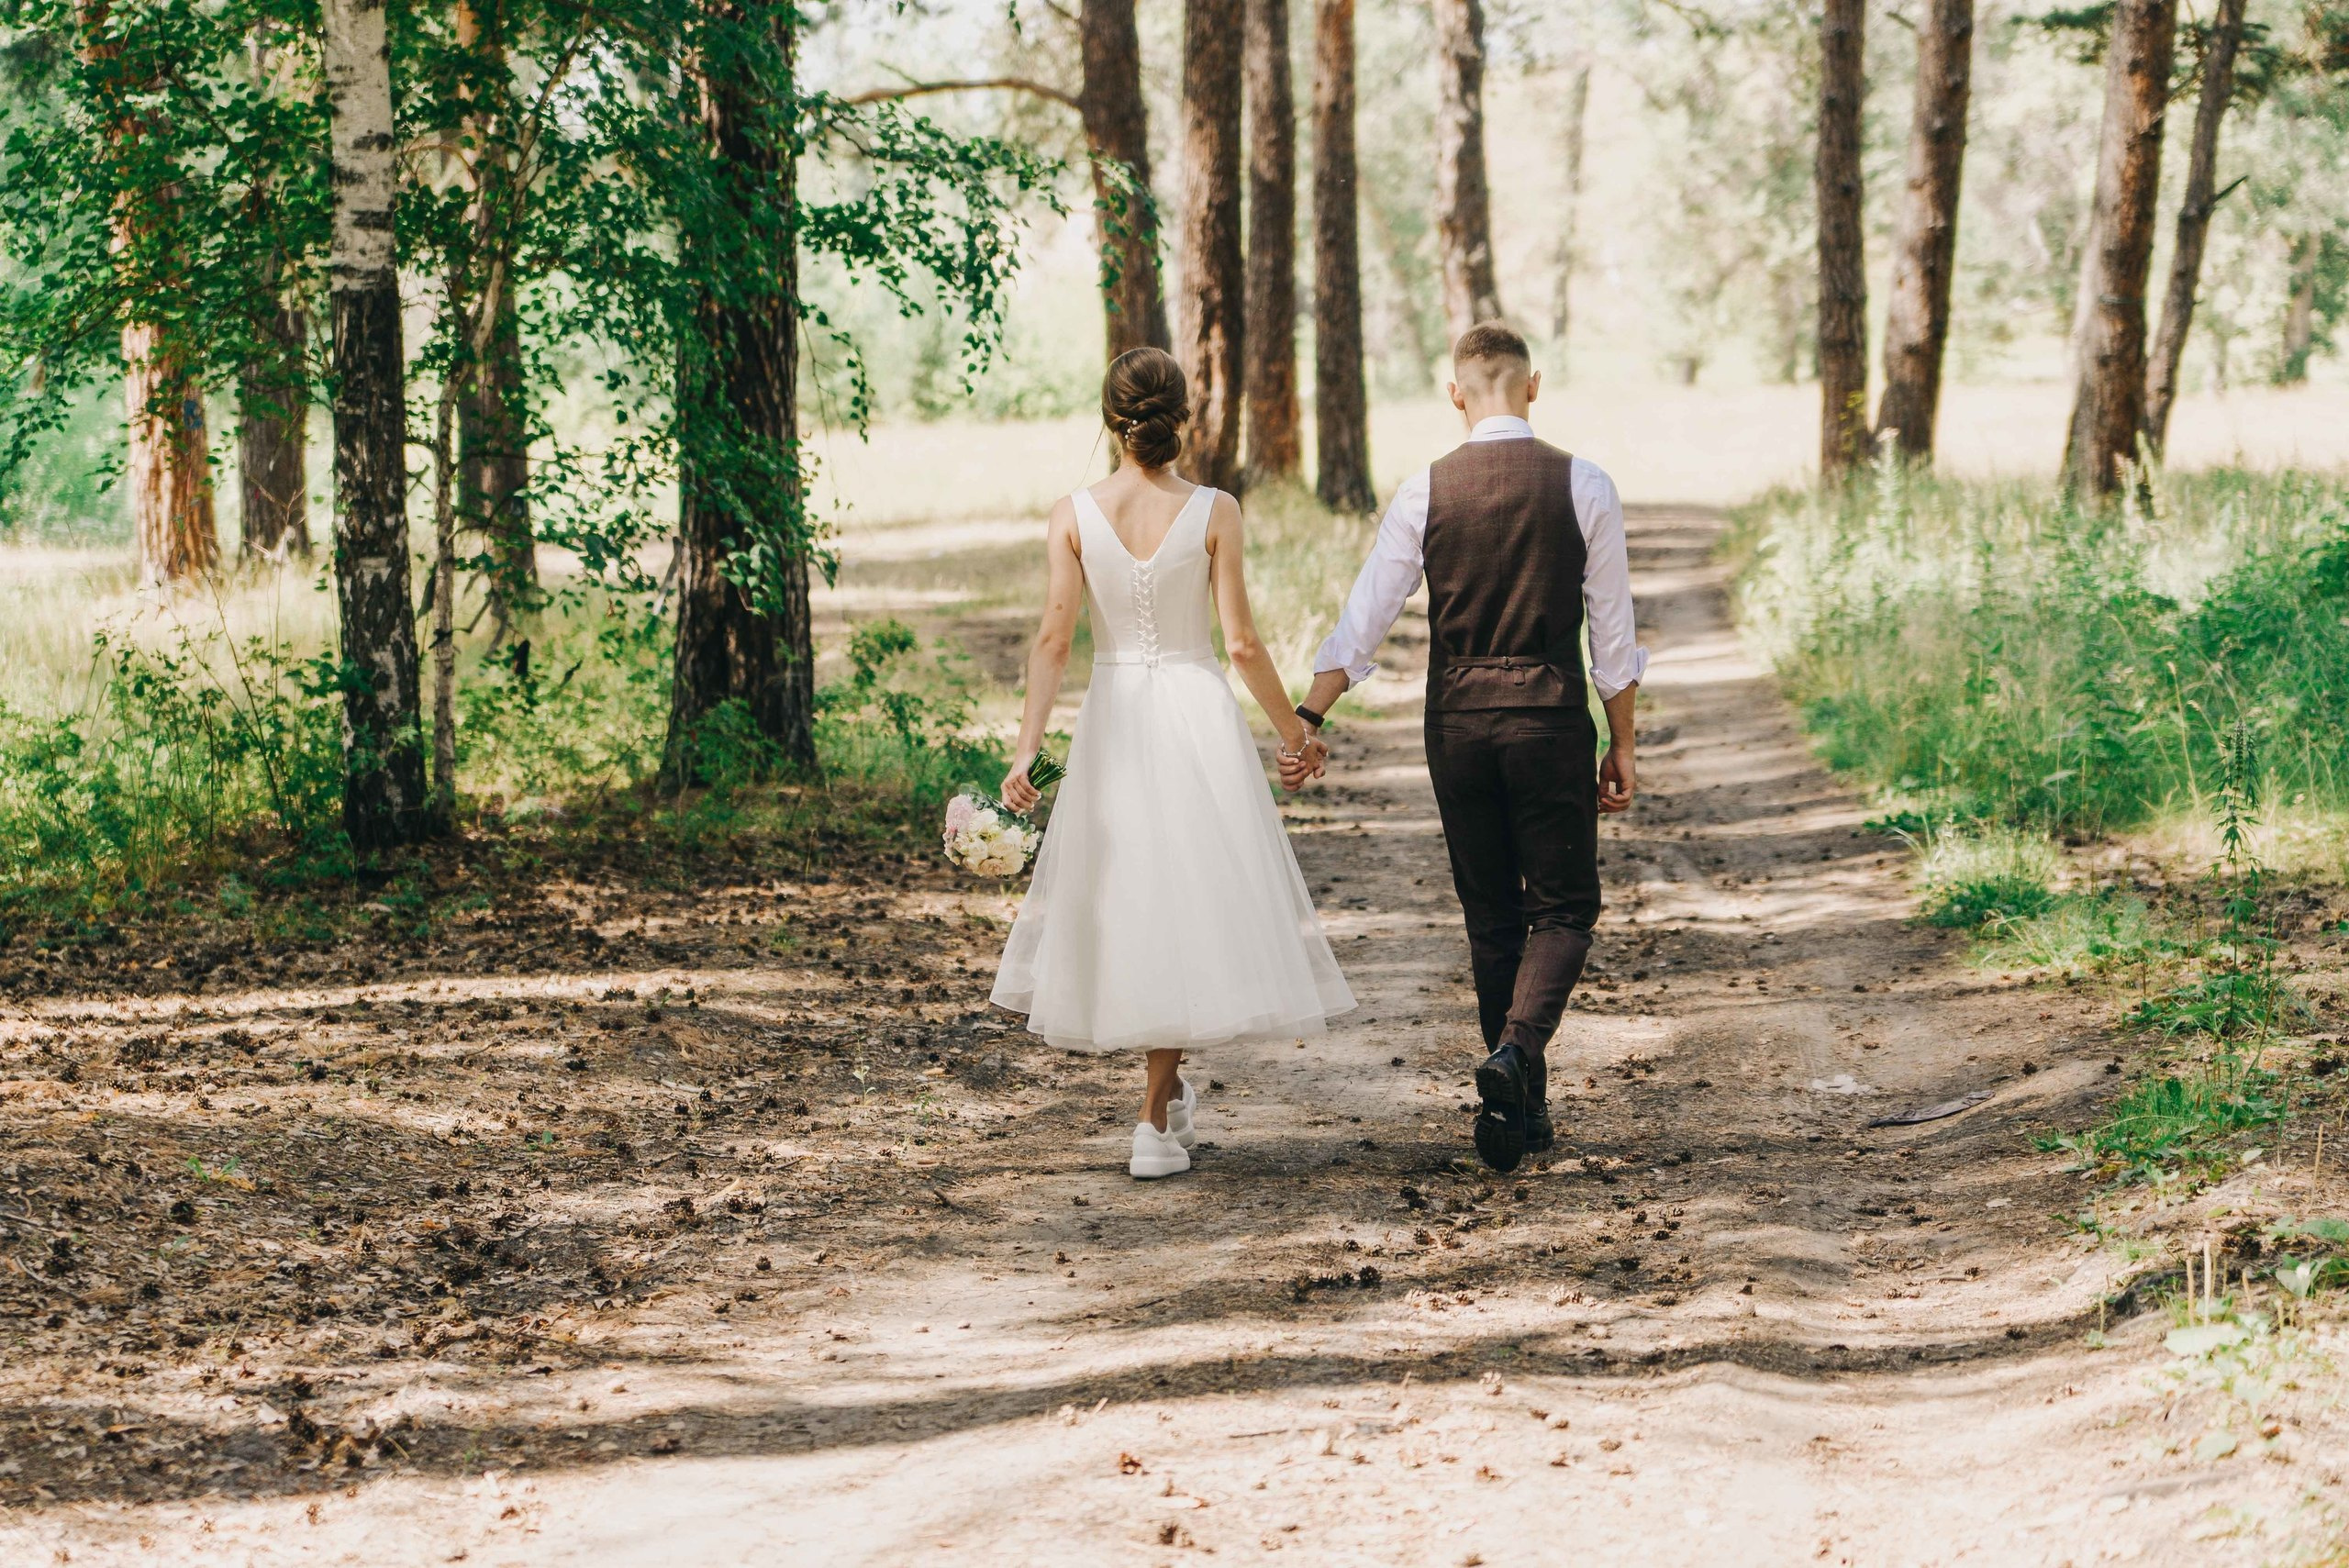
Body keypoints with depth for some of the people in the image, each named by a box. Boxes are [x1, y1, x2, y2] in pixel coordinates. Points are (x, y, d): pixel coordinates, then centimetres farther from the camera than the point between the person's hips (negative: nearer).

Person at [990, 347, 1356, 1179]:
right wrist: (1293, 731, 5)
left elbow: (1053, 639, -9)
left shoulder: (1074, 515, -4)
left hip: (1113, 717, 2)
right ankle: (1157, 1120, 0)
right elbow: (1241, 642, -8)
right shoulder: (1213, 511, -8)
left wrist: (1025, 749, -9)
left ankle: (1168, 1087, 32)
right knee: (1192, 902, 5)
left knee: (1123, 899, 17)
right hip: (1199, 713, -2)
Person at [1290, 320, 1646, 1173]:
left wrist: (1308, 720, -1)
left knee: (1491, 916, 12)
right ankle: (1517, 1047, -20)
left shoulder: (1425, 491, -1)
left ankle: (1522, 1110, 15)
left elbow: (1363, 619, -5)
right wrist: (1623, 747, 8)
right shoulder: (1583, 486, -3)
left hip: (1458, 719, 2)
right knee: (1563, 908, 8)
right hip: (1551, 717, -2)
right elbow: (1613, 631, 0)